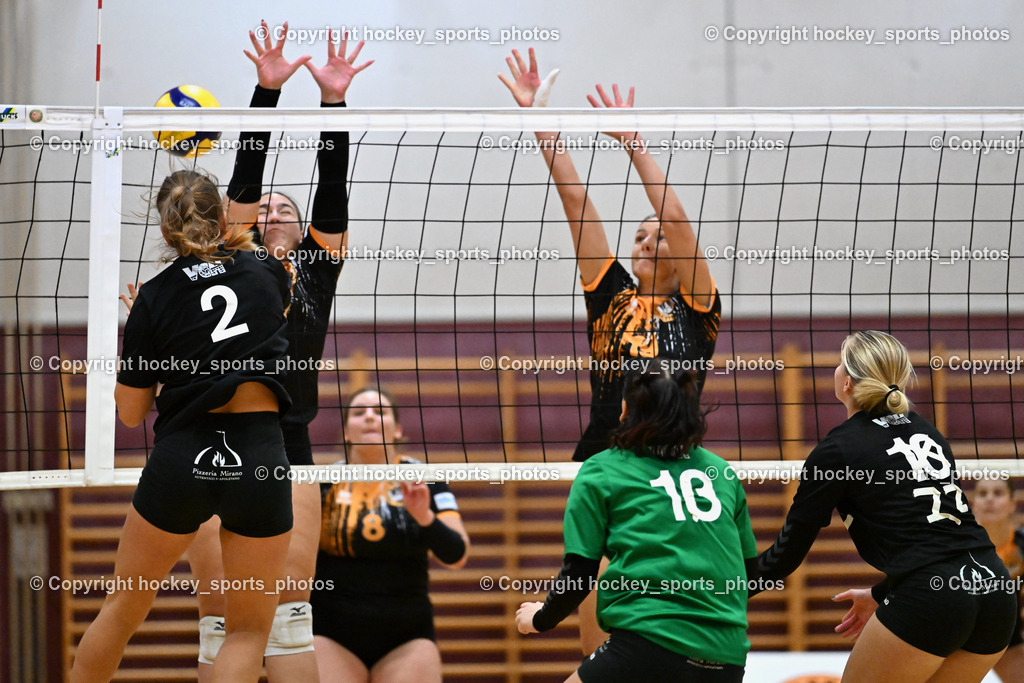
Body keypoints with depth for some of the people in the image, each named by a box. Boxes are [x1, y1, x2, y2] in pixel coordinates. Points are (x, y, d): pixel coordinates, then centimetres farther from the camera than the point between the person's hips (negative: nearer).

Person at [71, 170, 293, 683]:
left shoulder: (154, 298, 0)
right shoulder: (266, 274, 6)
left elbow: (131, 413, 5)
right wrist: (239, 246, 48)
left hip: (182, 456, 0)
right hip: (260, 456, 0)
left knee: (122, 609, 18)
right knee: (248, 631, 9)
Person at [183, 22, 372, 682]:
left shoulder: (316, 273, 15)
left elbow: (333, 190, 6)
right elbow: (244, 178, 1)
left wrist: (334, 101, -3)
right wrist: (267, 90, -8)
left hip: (287, 453, 2)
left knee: (292, 604, -5)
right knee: (223, 615, -4)